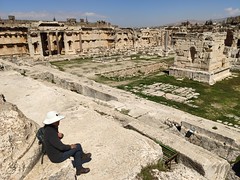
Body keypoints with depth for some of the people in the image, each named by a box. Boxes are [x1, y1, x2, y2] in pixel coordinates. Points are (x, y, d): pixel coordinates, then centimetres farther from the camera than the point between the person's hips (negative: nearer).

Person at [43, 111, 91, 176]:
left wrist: (60, 135, -12)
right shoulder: (50, 133, -32)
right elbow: (61, 147, -28)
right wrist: (70, 146, -10)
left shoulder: (51, 127, -4)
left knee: (77, 151, 12)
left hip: (56, 150, 9)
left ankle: (79, 169, 24)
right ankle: (82, 155, 31)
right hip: (57, 156, -9)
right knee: (78, 146, -2)